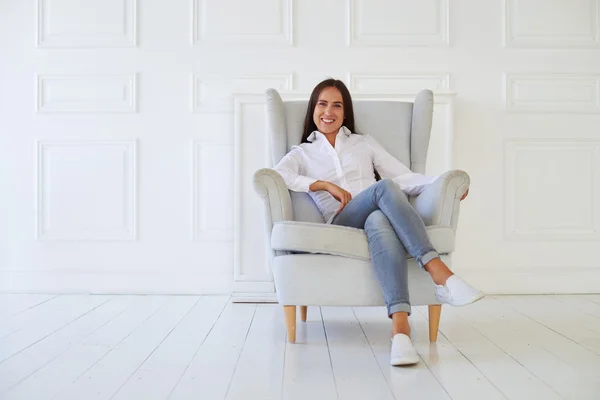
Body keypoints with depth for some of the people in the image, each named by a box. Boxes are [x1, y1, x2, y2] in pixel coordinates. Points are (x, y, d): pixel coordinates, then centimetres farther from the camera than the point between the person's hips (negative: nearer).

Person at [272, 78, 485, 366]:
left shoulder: (364, 143, 29)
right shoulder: (302, 153, 23)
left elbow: (403, 177, 15)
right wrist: (325, 185, -10)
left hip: (376, 217, 2)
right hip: (340, 223, -2)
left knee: (379, 221, -38)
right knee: (384, 188, -34)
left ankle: (400, 323, -56)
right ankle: (440, 274, -46)